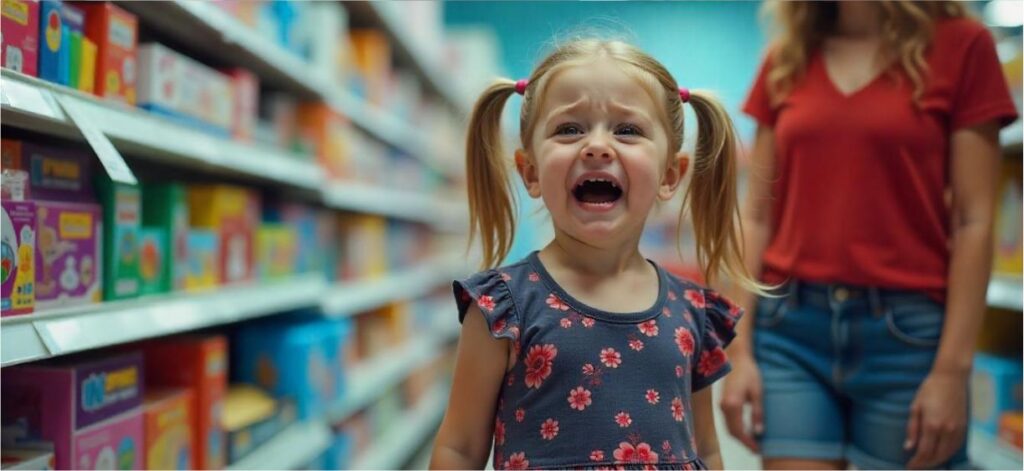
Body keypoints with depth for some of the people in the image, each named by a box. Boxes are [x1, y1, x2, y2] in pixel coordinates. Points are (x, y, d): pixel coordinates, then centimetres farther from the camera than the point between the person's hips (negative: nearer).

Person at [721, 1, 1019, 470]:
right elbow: (757, 215, 7)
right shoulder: (785, 59, 9)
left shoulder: (960, 44, 0)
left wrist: (952, 368, -9)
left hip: (906, 331, -2)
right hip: (789, 327, 2)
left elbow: (973, 221, -3)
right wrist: (740, 349, 1)